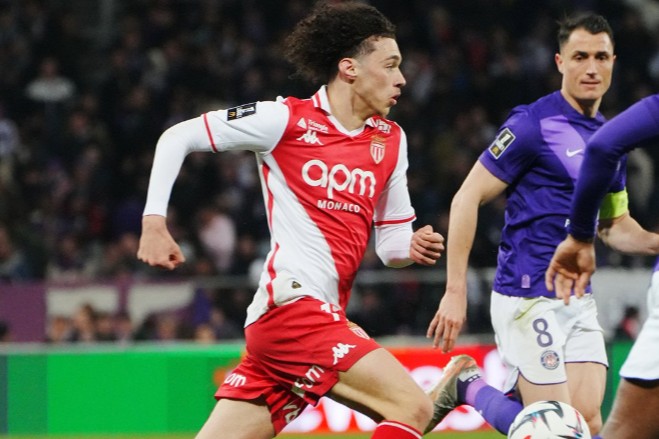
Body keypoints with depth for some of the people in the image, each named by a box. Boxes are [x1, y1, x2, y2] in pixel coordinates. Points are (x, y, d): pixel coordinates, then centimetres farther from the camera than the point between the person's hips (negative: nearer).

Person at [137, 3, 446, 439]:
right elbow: (177, 138, 5)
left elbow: (389, 242, 21)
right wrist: (155, 222, -2)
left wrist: (412, 247, -2)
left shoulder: (391, 140, 16)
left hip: (323, 320, 7)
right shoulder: (286, 119, -2)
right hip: (293, 302, -7)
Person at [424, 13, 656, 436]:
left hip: (580, 303, 7)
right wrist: (456, 291, -15)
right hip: (529, 300, -7)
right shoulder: (533, 124, -10)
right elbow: (467, 198, -10)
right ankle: (465, 384, 12)